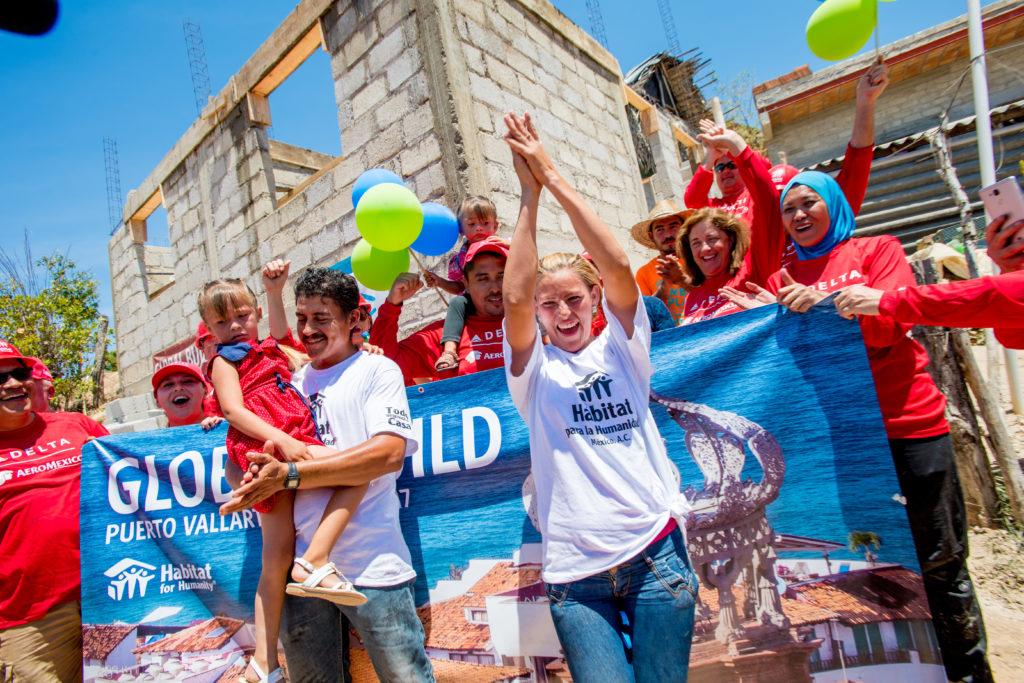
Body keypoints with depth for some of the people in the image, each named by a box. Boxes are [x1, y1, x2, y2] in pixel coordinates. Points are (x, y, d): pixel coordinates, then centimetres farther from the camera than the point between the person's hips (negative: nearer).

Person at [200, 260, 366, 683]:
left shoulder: (269, 350, 25)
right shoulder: (225, 359, 6)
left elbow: (280, 331, 46)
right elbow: (234, 410, -9)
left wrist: (274, 290, 39)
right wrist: (280, 440, -23)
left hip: (290, 449, 7)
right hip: (267, 449, -7)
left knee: (276, 559, 6)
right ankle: (315, 562, -20)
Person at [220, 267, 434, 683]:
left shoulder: (377, 370, -2)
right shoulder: (293, 381, 14)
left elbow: (389, 452, -16)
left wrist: (290, 475, -17)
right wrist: (257, 477, -6)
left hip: (372, 566, -5)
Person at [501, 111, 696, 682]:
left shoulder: (620, 347, 4)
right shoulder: (535, 371, 3)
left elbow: (619, 267, -12)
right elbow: (514, 297, -16)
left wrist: (554, 177, -12)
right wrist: (529, 194, -14)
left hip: (654, 553, 1)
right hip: (576, 573, 0)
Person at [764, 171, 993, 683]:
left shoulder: (877, 250, 6)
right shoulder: (783, 278, 10)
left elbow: (889, 324, -8)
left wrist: (824, 301, -22)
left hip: (908, 425, -1)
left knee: (939, 561, 7)